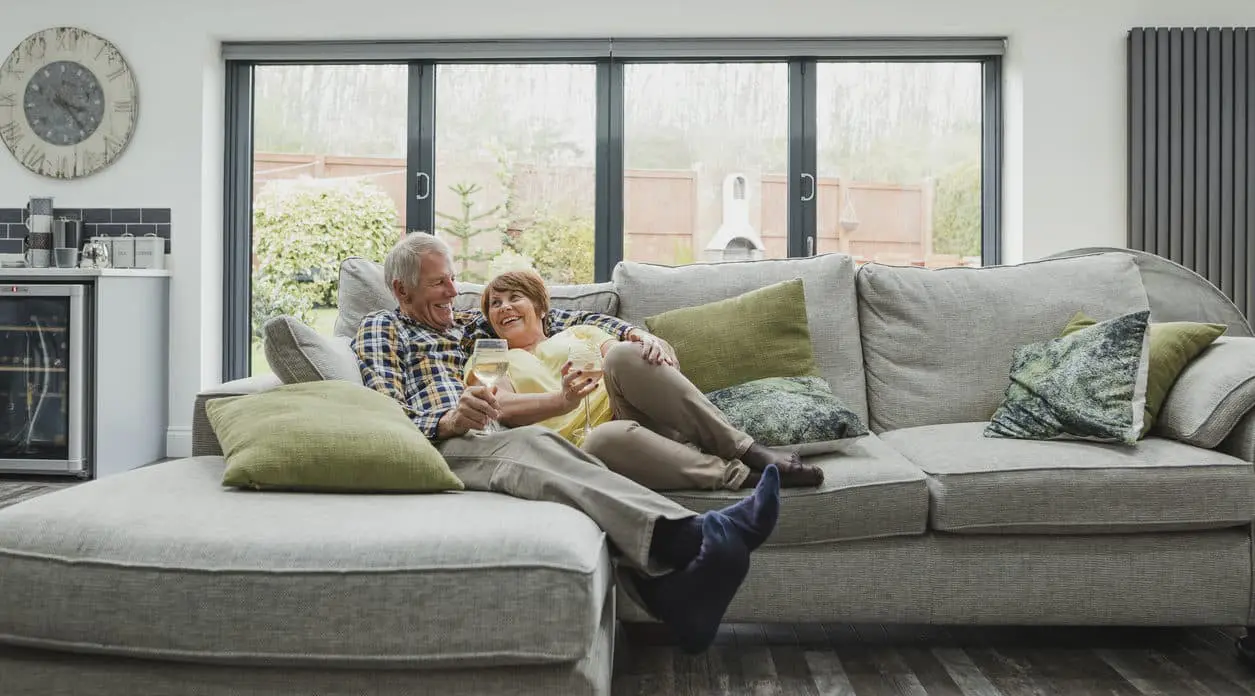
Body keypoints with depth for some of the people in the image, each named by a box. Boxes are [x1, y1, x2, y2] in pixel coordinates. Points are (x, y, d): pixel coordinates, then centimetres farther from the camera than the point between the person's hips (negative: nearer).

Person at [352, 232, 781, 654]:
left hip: (488, 442, 5)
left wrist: (633, 332, 11)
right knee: (529, 444, -37)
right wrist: (448, 421, -20)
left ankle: (668, 589, -57)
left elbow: (565, 320, 29)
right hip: (438, 446, -4)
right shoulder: (380, 328, 18)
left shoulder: (469, 323, 34)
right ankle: (688, 534, -58)